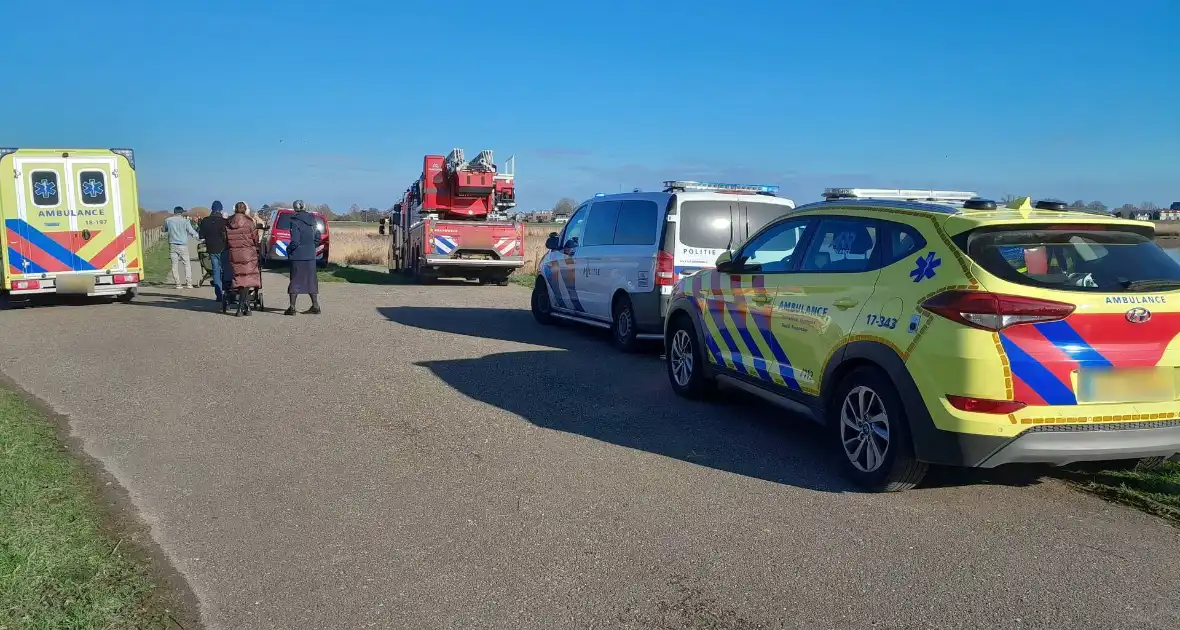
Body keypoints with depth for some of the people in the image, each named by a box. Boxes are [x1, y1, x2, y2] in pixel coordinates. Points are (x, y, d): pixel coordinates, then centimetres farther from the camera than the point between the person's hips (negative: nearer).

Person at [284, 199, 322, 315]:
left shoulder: (295, 222, -13)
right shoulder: (312, 221, 5)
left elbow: (295, 241, -17)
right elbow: (318, 239, 9)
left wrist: (288, 249, 0)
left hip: (298, 256, -5)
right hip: (311, 256, 5)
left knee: (295, 281, 2)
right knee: (310, 280, 13)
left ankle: (292, 307, 3)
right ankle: (315, 306, 14)